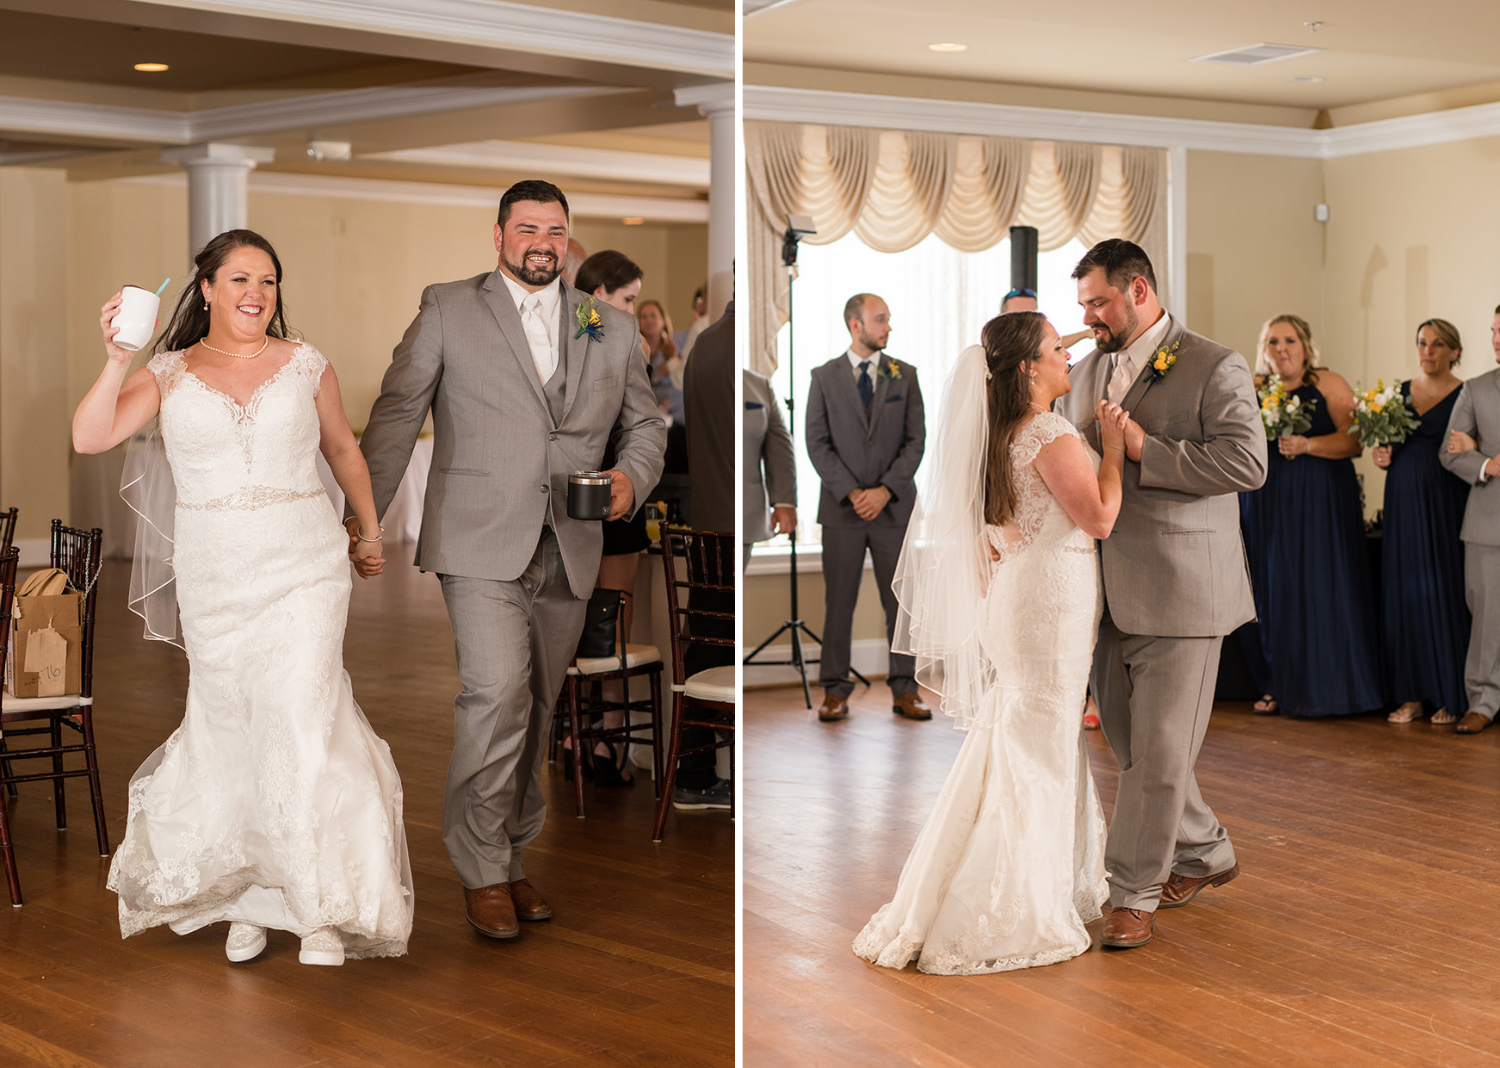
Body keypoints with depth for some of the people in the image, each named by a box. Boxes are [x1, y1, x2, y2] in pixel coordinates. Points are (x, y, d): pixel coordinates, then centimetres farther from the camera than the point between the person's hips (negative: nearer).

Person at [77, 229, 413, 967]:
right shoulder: (169, 374, 3)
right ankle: (246, 892, 26)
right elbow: (89, 437, -9)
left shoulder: (305, 366, 4)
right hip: (213, 578, 1)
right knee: (231, 728, 10)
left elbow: (342, 449, 18)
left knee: (300, 721, -12)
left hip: (303, 571, -1)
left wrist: (370, 531, 27)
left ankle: (322, 908, -4)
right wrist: (117, 360, -21)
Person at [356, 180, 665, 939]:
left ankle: (513, 859, 23)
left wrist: (632, 478, -2)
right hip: (482, 543, -4)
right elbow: (395, 415, 3)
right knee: (498, 693, -17)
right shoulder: (448, 310, 5)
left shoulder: (612, 328, 14)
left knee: (535, 711, 9)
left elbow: (643, 425, 21)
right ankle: (483, 872, -4)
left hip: (568, 554, 4)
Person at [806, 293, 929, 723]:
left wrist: (885, 490, -10)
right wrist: (852, 493, -11)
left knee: (900, 599, 3)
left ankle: (904, 690, 10)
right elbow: (817, 444, -1)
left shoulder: (904, 375, 6)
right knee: (838, 601, 1)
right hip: (842, 508, -1)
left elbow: (916, 440, 2)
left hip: (894, 506, 1)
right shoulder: (824, 377, 3)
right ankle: (835, 691, 9)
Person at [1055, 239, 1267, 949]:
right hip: (1106, 594, 7)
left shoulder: (1215, 370, -6)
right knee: (1130, 747, 13)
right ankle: (1205, 854, 32)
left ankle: (1135, 892, 8)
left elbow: (1247, 462, -17)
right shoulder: (1087, 372, 14)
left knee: (1160, 754, -2)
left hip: (1179, 595, -7)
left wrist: (1144, 449, -17)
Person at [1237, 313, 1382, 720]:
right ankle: (1279, 687, 10)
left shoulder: (1329, 384, 2)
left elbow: (1355, 440, -8)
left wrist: (1308, 445, -20)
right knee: (1273, 590, 2)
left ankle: (1327, 686, 4)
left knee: (1320, 588, -5)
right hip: (1268, 503, 4)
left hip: (1320, 502, -3)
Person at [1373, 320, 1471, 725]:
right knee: (1405, 592, 5)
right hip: (1404, 500, 5)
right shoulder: (1402, 391, 13)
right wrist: (1382, 457, -1)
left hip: (1446, 502, -5)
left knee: (1444, 591, -3)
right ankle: (1412, 694, 11)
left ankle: (1450, 696, 7)